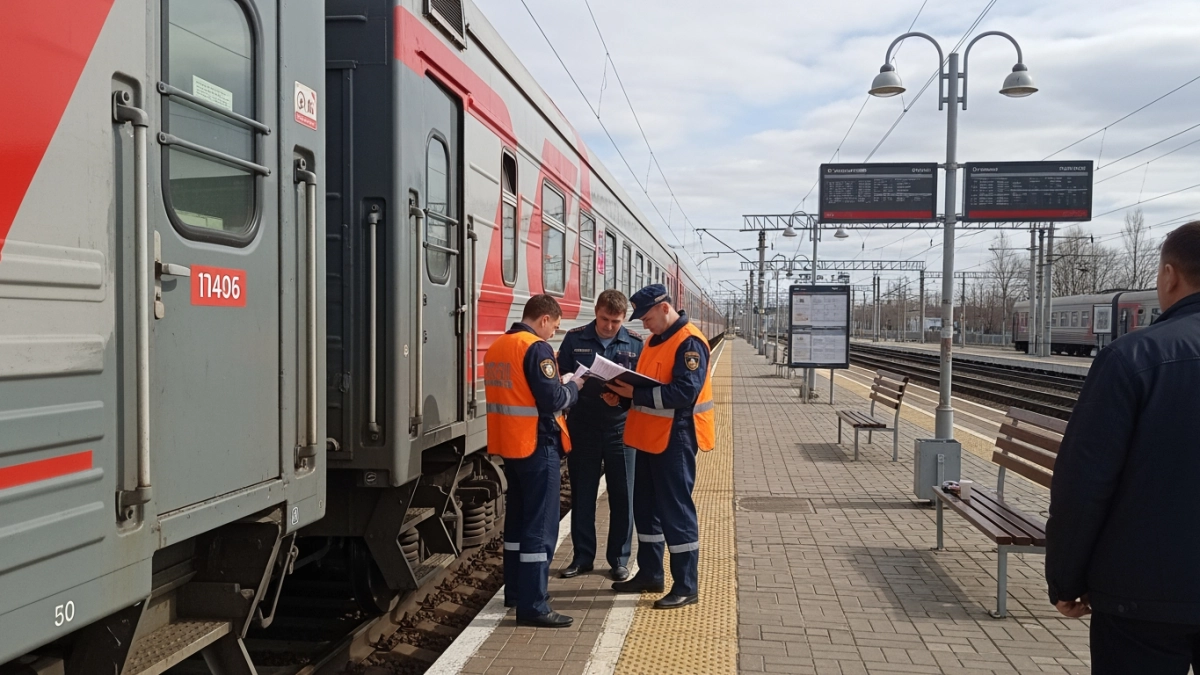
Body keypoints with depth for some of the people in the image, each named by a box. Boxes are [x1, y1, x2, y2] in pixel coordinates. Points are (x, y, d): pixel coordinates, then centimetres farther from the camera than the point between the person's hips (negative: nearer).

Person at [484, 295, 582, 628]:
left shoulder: (496, 346, 11)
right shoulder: (537, 348, -16)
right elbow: (552, 400, -21)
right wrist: (573, 387, -2)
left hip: (509, 444, 9)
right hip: (537, 445, -9)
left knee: (517, 518, 19)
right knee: (541, 526, -4)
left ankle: (515, 590, 29)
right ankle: (533, 606, -2)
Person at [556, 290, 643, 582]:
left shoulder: (635, 343, 0)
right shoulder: (574, 339, 1)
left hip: (620, 429, -1)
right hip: (582, 429, 1)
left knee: (622, 496, 5)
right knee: (582, 495, 9)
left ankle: (619, 559, 18)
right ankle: (583, 556, 22)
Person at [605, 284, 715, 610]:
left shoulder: (690, 343, -16)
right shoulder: (655, 340, 14)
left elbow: (684, 393, -25)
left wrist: (636, 393, -25)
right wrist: (626, 388, -2)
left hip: (675, 439, -10)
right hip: (648, 437, 10)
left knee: (676, 512, -4)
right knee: (646, 507, 16)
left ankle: (686, 586, 6)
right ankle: (649, 574, 29)